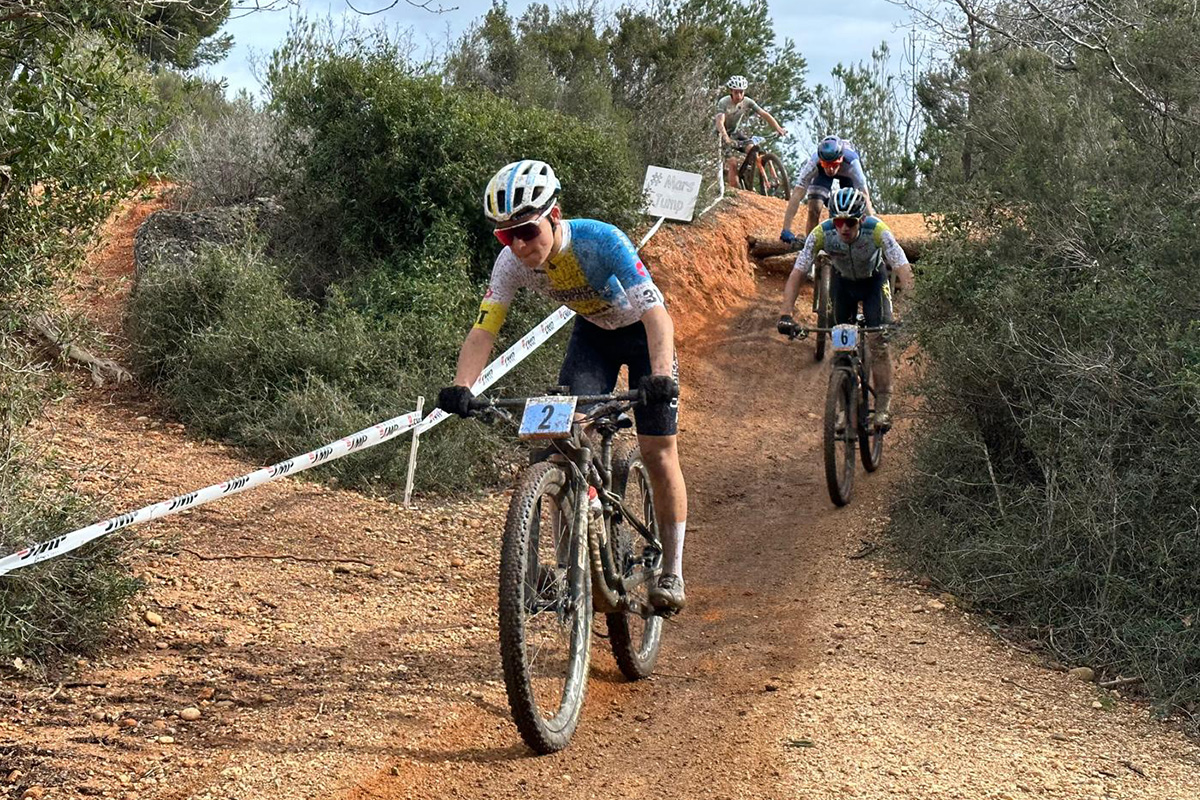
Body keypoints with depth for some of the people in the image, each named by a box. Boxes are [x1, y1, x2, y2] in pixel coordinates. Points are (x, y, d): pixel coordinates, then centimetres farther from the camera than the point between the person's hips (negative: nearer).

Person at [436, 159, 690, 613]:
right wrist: (460, 388, -42)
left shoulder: (601, 241, -37)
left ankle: (672, 571, 7)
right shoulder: (513, 263, -24)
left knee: (658, 450, -8)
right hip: (592, 333, 4)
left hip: (642, 332, -4)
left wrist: (660, 377, -58)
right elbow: (483, 330, -24)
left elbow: (656, 313, -42)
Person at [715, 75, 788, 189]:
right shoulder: (723, 103, -26)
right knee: (733, 162, -21)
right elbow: (720, 121, -40)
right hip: (725, 134, -4)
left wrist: (779, 128, -32)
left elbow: (764, 114, -18)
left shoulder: (747, 102, -13)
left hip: (736, 132, 4)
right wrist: (726, 137, -59)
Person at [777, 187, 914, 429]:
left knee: (878, 340, -16)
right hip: (842, 280, 2)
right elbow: (797, 273, -30)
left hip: (873, 280, -2)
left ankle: (883, 404, -6)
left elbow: (903, 270, -41)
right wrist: (785, 314, -41)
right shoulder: (822, 233, -32)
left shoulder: (877, 230, -37)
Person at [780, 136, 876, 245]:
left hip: (847, 173, 0)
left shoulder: (852, 162, -45)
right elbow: (796, 195, -44)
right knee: (814, 209, -18)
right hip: (822, 174, 0)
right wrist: (786, 230, -49)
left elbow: (864, 195, -45)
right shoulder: (814, 162, -43)